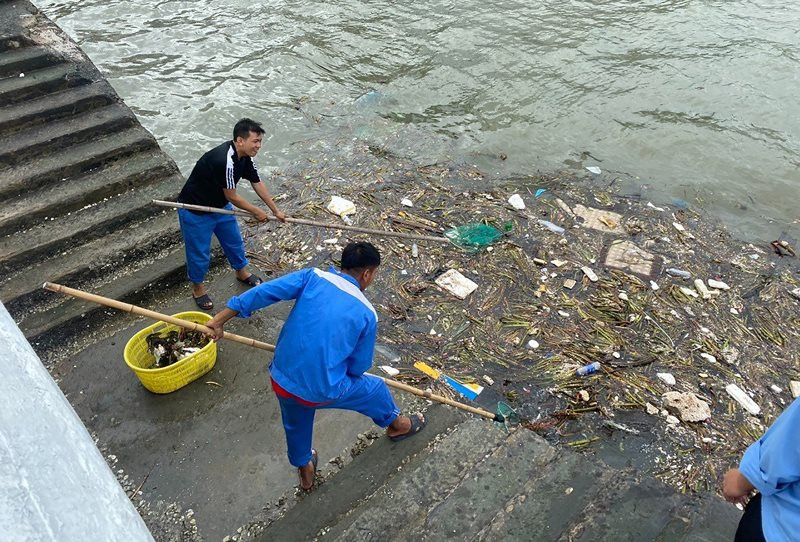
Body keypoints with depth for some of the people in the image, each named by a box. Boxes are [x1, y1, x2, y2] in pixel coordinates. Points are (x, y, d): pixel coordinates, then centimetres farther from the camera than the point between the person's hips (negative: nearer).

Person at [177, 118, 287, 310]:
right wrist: (256, 212, -13)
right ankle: (197, 287, 31)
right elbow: (231, 197, -27)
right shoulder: (225, 160, -36)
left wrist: (276, 210, 6)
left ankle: (242, 272, 46)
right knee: (199, 252, 7)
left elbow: (257, 183, 3)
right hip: (195, 211, -8)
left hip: (219, 206, 9)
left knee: (234, 241, 21)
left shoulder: (244, 157, -9)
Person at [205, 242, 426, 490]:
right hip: (323, 391, -3)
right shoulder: (367, 313, -8)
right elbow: (358, 367, 0)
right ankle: (396, 425, 56)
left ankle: (305, 470, 60)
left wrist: (219, 319, -8)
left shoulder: (314, 277, -5)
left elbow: (265, 291, -14)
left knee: (296, 425, 34)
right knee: (375, 389, 27)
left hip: (281, 379, 3)